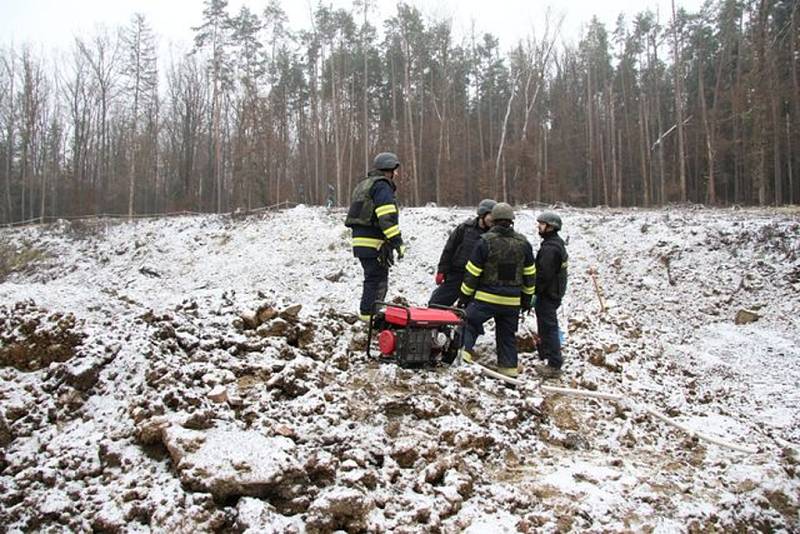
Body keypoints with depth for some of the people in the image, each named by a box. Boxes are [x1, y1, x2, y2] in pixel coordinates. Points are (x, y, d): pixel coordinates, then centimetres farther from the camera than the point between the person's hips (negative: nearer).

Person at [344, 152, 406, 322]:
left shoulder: (363, 185, 22)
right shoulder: (382, 186, -10)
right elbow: (387, 218, -21)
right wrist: (397, 242, -22)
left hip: (360, 241, 10)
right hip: (374, 244, -10)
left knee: (373, 279, 17)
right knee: (377, 280, -4)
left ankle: (367, 313, 22)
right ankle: (369, 314, -2)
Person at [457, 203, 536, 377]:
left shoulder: (486, 241, -10)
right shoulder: (523, 243, 3)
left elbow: (472, 272, -7)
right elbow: (530, 274, 9)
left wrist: (464, 296, 2)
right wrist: (527, 298, 19)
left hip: (486, 298, -4)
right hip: (512, 301, 4)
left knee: (469, 323, 10)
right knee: (507, 334, 15)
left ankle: (465, 349, -4)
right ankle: (509, 366, 20)